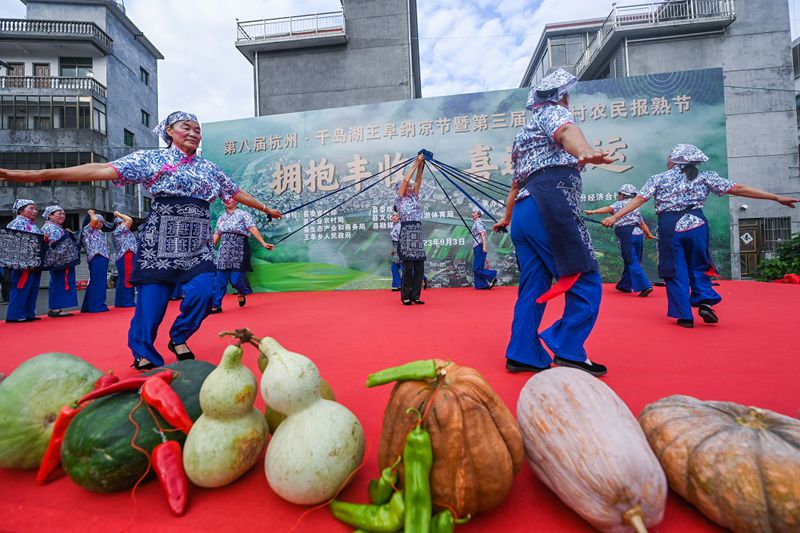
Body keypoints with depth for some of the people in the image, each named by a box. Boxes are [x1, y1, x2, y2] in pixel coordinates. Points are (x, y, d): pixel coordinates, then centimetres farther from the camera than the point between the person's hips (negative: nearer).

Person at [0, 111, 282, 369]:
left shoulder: (209, 168, 16)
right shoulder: (151, 159, 5)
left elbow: (237, 192, 24)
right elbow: (102, 170, -2)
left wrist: (266, 209, 30)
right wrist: (39, 174, -10)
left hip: (198, 246, 3)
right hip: (161, 243, -2)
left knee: (203, 293, -15)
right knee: (151, 299, -2)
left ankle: (179, 339, 12)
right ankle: (144, 355, 19)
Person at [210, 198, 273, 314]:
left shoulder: (243, 214, -2)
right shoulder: (221, 218, 16)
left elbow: (253, 229, -13)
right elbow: (216, 235, 20)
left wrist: (263, 243, -24)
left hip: (238, 252, -5)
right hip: (223, 252, 5)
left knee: (236, 278, -5)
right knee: (220, 279, 1)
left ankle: (242, 292, 30)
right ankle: (216, 305, 9)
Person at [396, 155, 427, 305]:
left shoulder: (414, 198, 21)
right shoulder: (400, 199, 6)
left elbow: (418, 180, 13)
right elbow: (405, 180, -1)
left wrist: (421, 166, 6)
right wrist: (416, 164, 2)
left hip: (418, 233, 6)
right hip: (406, 233, -6)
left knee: (419, 268, 3)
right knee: (408, 267, -6)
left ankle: (415, 296, 11)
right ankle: (405, 297, 4)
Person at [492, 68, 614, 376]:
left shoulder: (524, 132, 35)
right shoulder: (553, 112, 11)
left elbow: (517, 181, 41)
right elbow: (566, 132, -17)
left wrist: (507, 219, 52)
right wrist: (585, 152, -39)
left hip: (523, 212, 9)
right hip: (551, 205, -8)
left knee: (533, 287, 7)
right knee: (586, 282, -6)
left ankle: (523, 356, 9)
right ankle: (569, 353, -8)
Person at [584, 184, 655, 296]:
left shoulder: (620, 204, 3)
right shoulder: (635, 206, 23)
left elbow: (609, 209, -18)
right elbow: (642, 223, 25)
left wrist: (593, 211, -29)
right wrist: (649, 234, 35)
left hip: (626, 233, -7)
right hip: (639, 233, 7)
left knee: (632, 262, -8)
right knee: (630, 261, 14)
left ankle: (644, 286, -15)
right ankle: (625, 285, 24)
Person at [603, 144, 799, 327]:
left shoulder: (658, 179, 5)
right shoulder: (705, 177, 9)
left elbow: (639, 200, -3)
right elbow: (738, 189, 7)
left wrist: (615, 217, -3)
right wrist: (777, 197, 12)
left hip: (669, 226, -2)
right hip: (696, 224, 2)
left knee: (676, 271, 4)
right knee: (698, 267, 18)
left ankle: (684, 316, 5)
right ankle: (704, 302, 0)